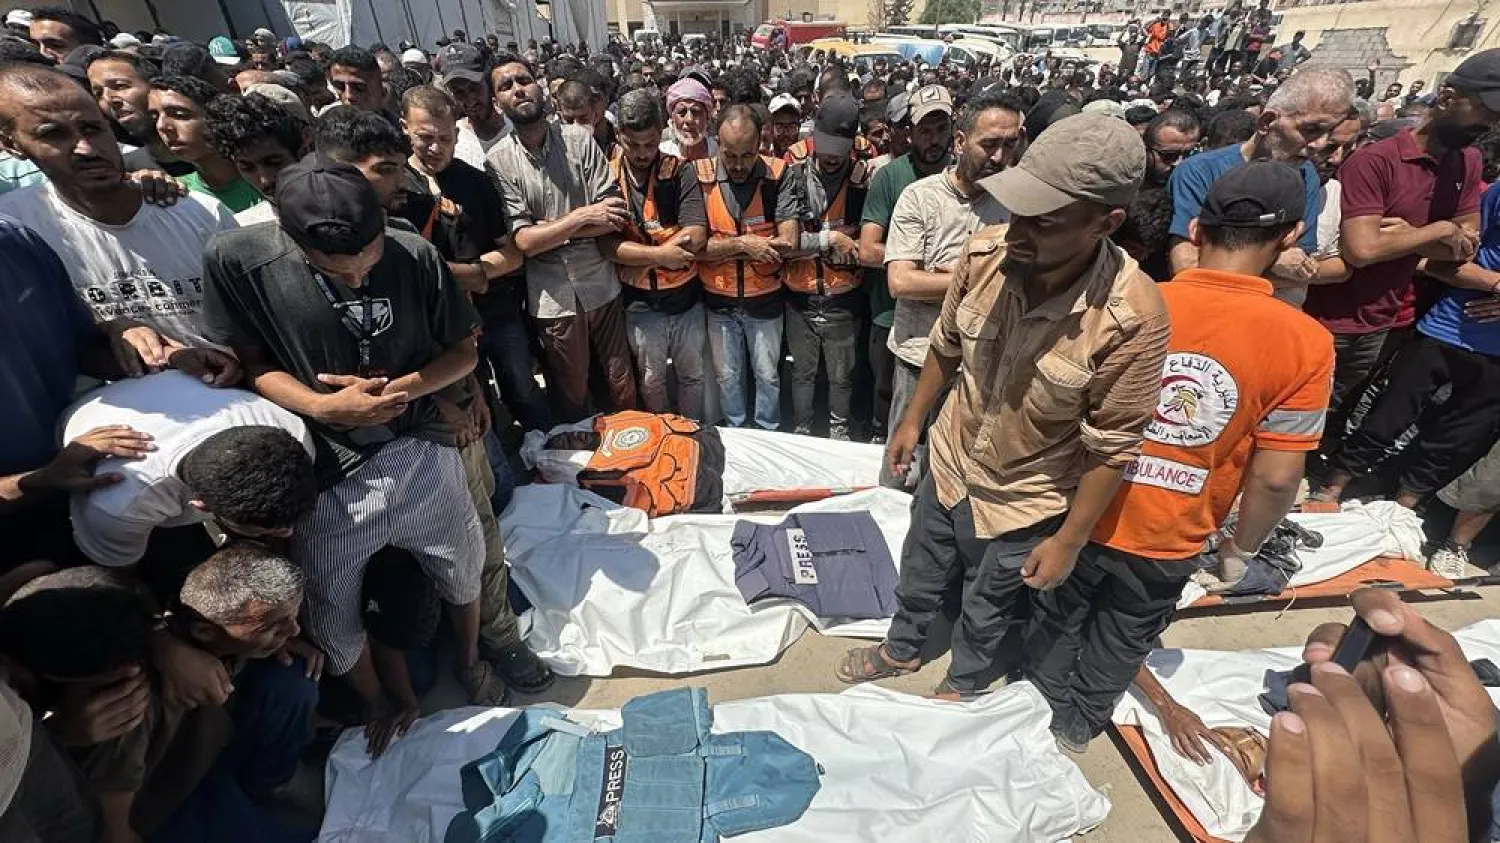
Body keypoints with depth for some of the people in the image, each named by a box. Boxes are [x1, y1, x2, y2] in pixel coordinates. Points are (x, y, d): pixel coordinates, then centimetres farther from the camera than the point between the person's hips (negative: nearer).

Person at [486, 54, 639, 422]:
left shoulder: (579, 139, -1)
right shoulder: (498, 160, -4)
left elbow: (615, 217, -7)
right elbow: (525, 242, -11)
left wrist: (550, 228, -11)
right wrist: (583, 216, -15)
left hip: (601, 285, 1)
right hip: (553, 298, -1)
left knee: (623, 387, 13)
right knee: (571, 396, 16)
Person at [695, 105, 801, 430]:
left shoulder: (777, 175, -12)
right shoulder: (700, 177, -11)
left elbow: (788, 242, -21)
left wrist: (719, 248, -20)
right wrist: (742, 244, -24)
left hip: (765, 299, -1)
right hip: (719, 301, 1)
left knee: (768, 375, 15)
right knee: (726, 376, 18)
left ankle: (768, 433, 38)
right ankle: (734, 430, 41)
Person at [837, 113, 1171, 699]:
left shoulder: (1133, 318, -31)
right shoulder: (987, 251, -20)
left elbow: (1113, 445, -20)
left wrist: (1069, 541, -12)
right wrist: (912, 420, 7)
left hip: (1025, 507, -3)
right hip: (949, 465, 4)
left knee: (988, 612, 24)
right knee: (919, 577, 28)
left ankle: (962, 684, 55)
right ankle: (901, 650, 58)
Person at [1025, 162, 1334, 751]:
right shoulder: (1305, 344, -16)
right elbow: (1275, 477, -12)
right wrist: (1242, 548, 7)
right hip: (1169, 540, 1)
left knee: (1058, 621, 24)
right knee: (1122, 641, 25)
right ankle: (1078, 728, 48)